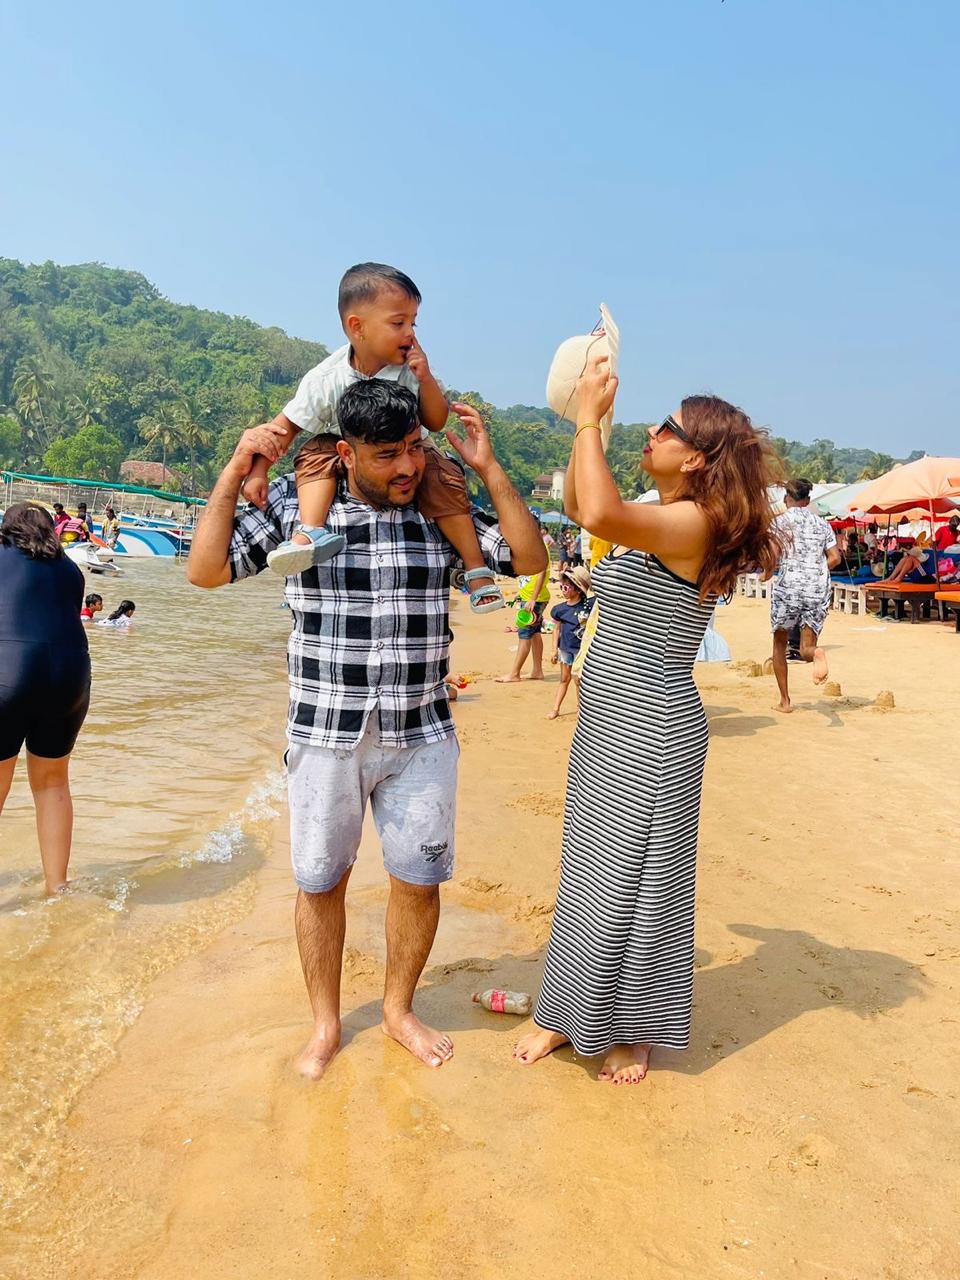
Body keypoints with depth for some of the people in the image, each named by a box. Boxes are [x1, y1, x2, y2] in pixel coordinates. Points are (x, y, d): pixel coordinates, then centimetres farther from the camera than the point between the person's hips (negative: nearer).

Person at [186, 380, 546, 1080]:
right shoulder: (296, 501, -3)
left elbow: (530, 559, -2)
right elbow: (207, 570, -5)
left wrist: (489, 467, -8)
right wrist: (234, 471, -14)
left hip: (421, 735, 1)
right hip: (325, 734, -1)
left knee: (419, 879, 10)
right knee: (320, 882, 11)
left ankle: (399, 1008, 36)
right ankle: (326, 1023, 34)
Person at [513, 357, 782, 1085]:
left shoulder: (694, 523, -19)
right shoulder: (656, 522, 9)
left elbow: (600, 514, -36)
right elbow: (580, 506, 21)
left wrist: (591, 418, -22)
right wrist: (588, 420, 9)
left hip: (651, 735, -9)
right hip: (608, 725, 9)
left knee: (634, 879, 6)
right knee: (589, 874, 17)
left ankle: (633, 1030, 27)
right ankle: (575, 1012, 34)